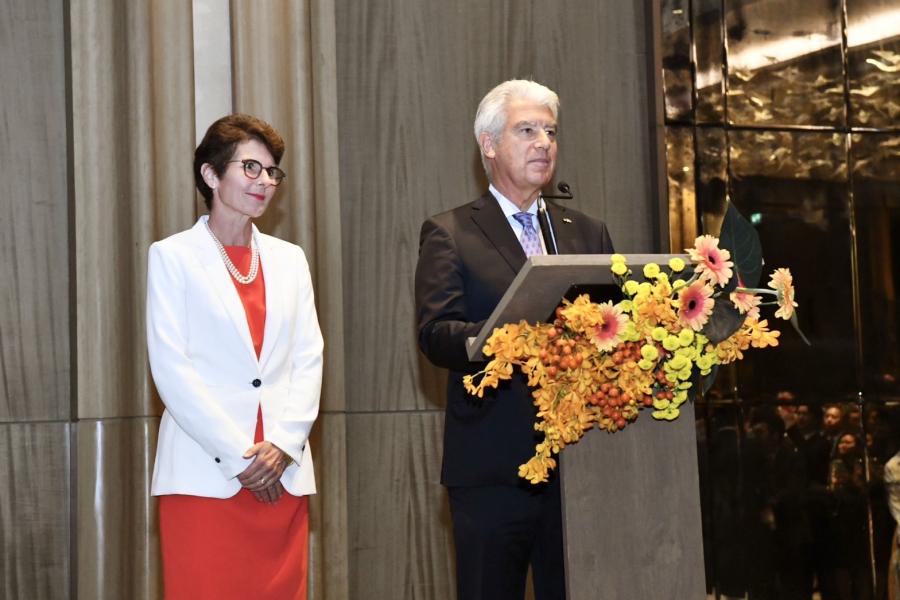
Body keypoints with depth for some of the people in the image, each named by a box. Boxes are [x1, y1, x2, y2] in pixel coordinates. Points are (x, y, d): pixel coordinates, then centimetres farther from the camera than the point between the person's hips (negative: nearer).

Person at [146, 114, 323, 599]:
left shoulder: (289, 259, 15)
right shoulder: (173, 257, 2)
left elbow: (308, 359, 8)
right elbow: (170, 368, -6)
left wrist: (283, 444, -7)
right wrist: (238, 457, -11)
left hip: (283, 474, 4)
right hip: (205, 476, -4)